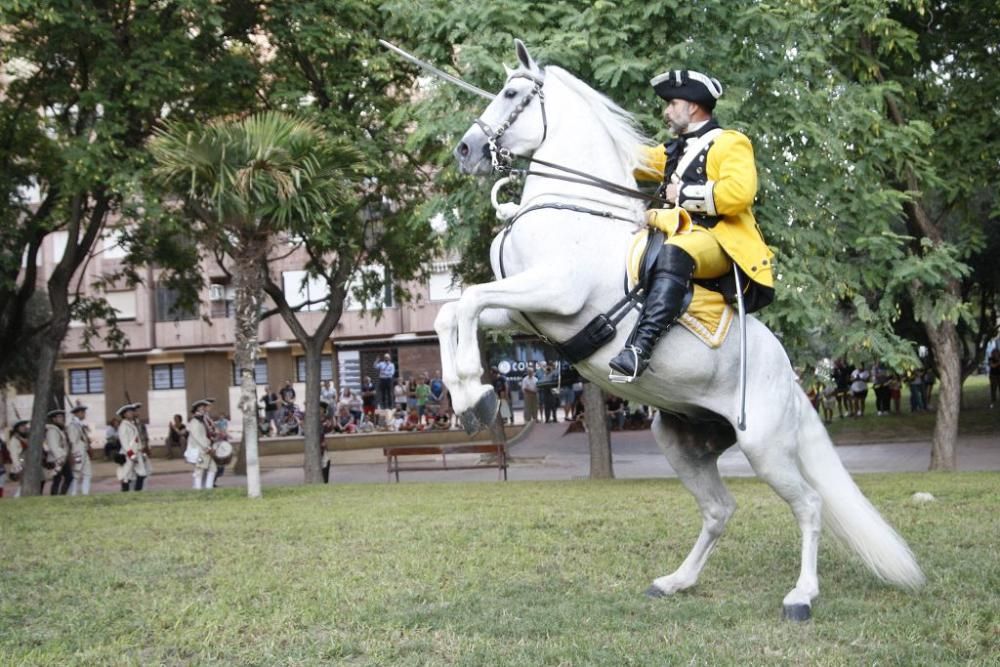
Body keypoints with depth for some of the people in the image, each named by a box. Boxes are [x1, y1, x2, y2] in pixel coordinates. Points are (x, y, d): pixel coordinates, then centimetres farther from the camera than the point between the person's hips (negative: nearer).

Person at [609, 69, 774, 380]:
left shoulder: (729, 144, 1)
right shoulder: (675, 151, 27)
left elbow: (738, 193, -16)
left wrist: (684, 194, -10)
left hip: (719, 242, -10)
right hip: (680, 235, 10)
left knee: (672, 256, -40)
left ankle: (641, 346, -53)